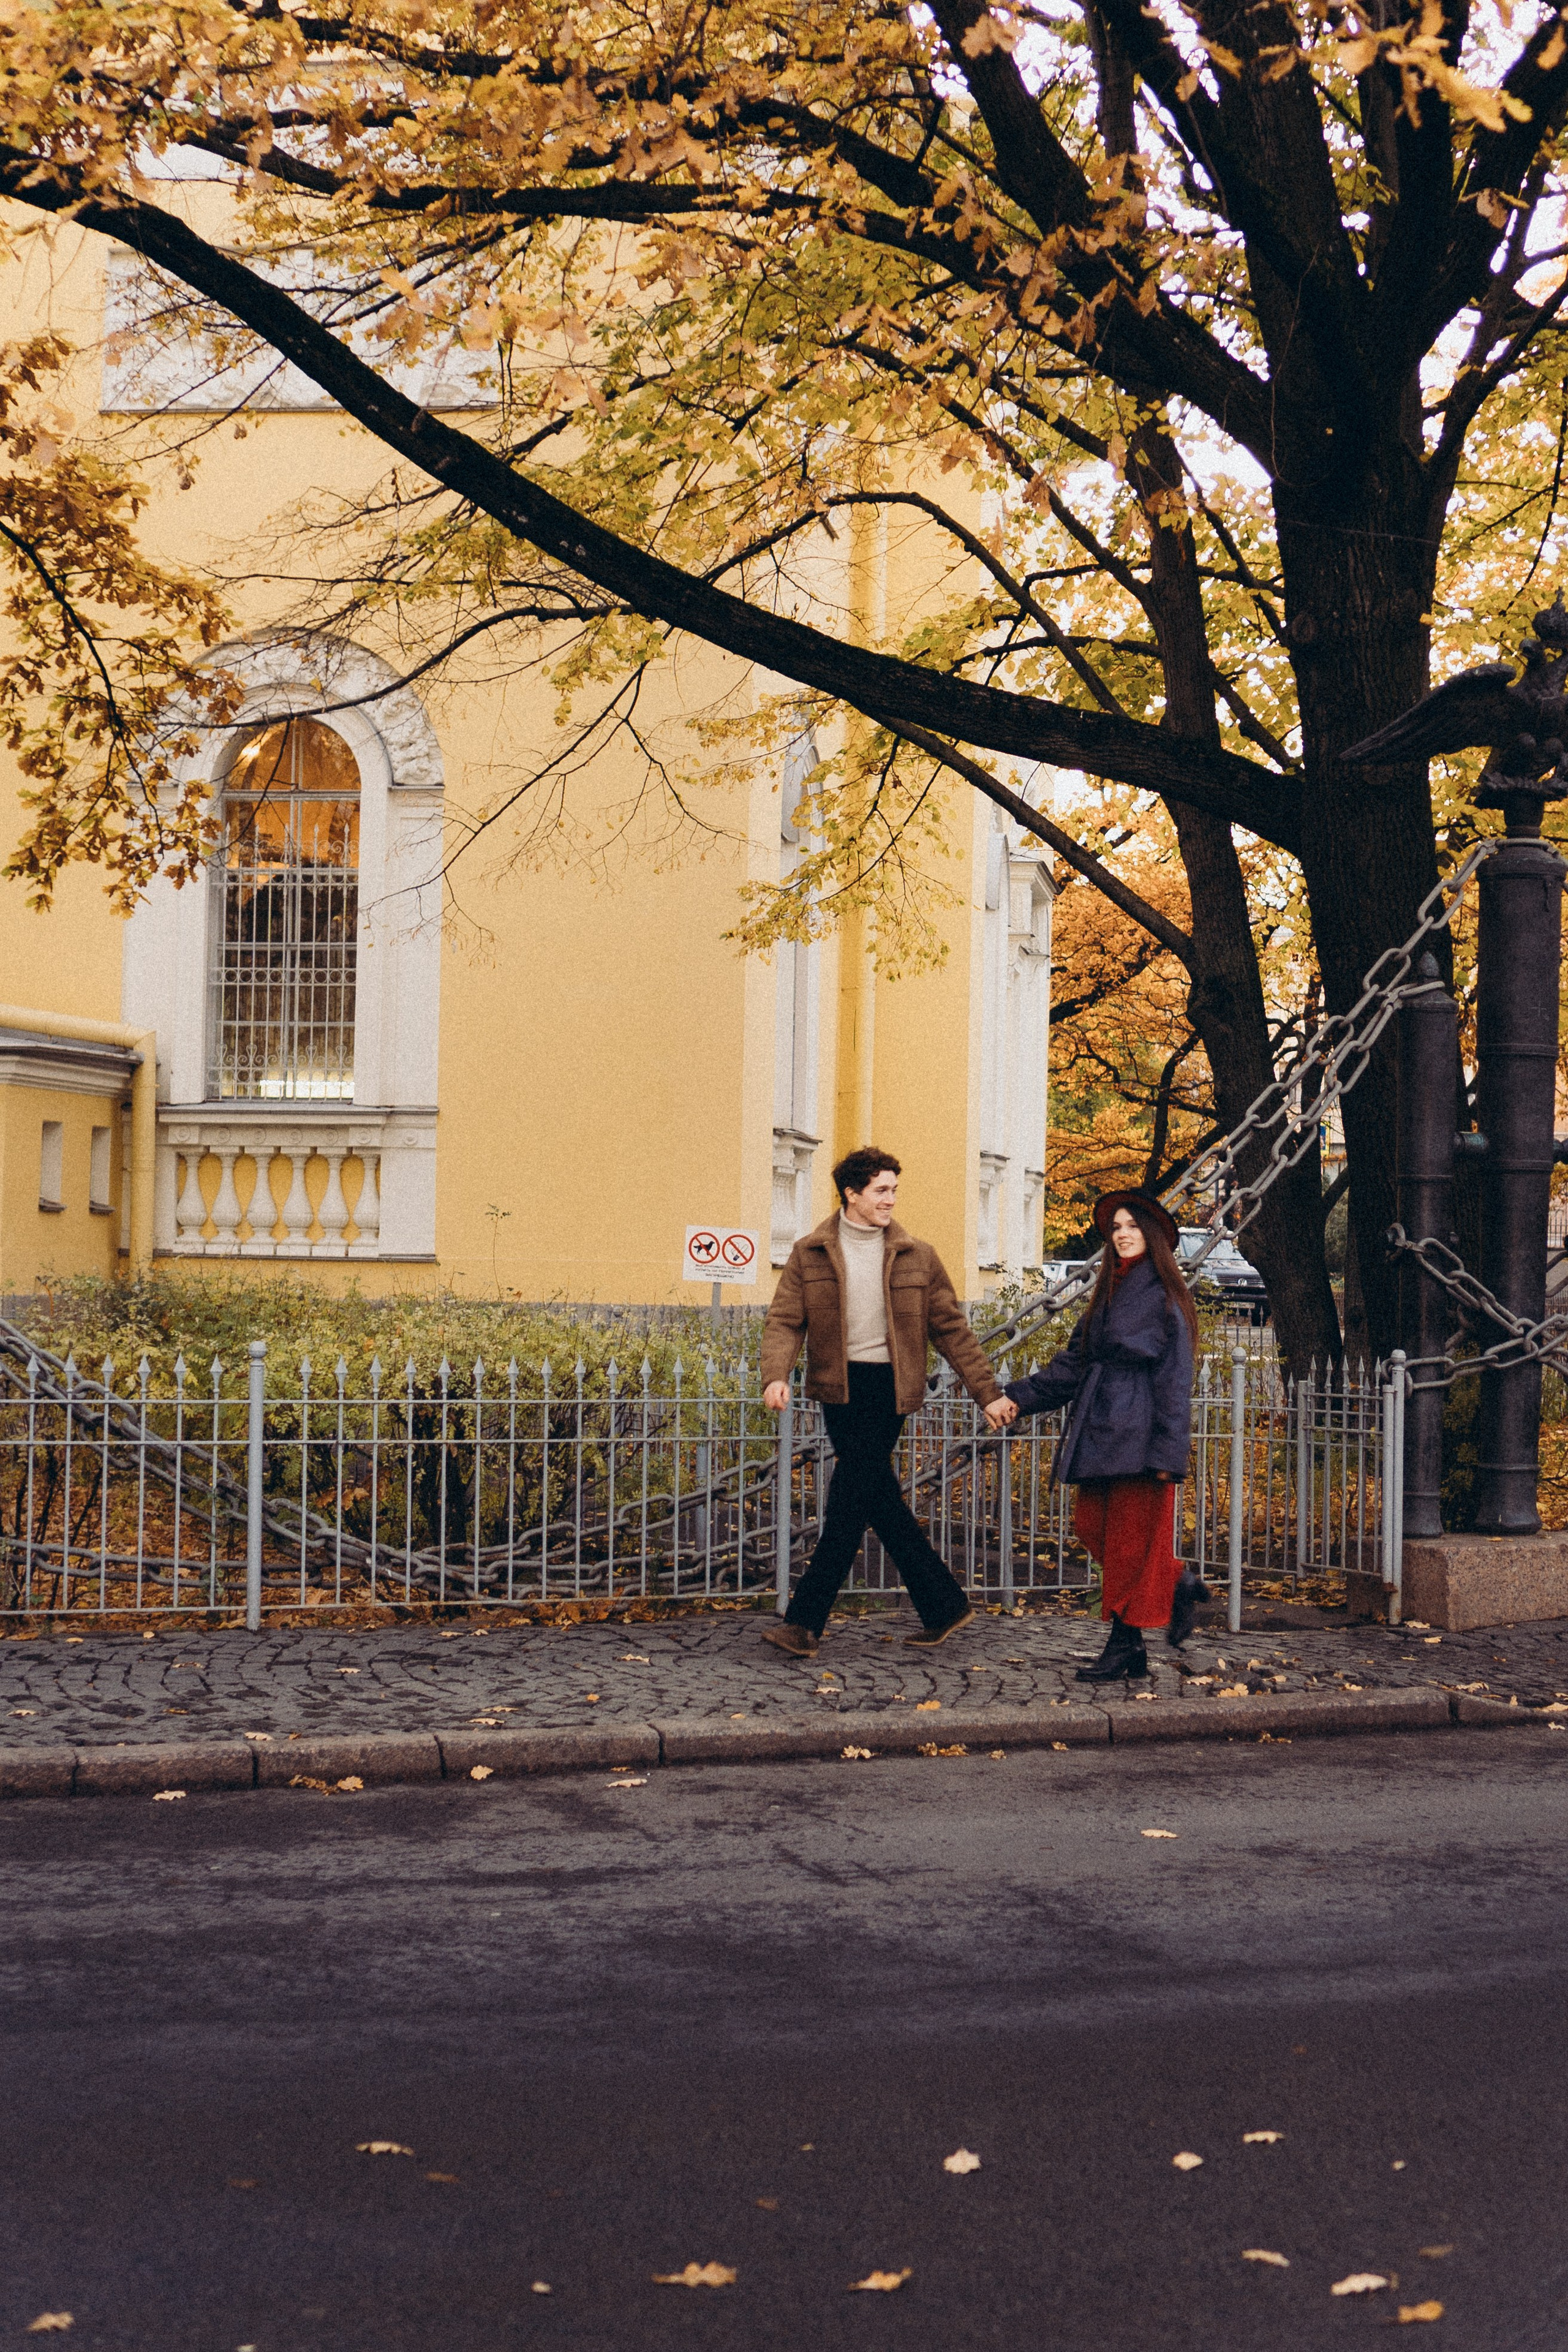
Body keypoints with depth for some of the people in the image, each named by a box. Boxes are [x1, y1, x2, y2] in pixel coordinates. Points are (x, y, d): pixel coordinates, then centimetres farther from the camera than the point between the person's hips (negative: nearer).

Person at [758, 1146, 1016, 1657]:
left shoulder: (916, 1257, 5)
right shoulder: (810, 1254, 4)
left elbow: (951, 1328, 9)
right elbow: (785, 1321, -2)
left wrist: (988, 1393, 7)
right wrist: (776, 1376, -21)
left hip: (888, 1386, -2)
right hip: (839, 1386, 2)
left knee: (850, 1503, -7)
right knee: (879, 1501, 4)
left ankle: (805, 1621, -5)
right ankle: (944, 1605, 17)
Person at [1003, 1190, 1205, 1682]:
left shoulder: (1165, 1299, -6)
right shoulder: (1107, 1296, 17)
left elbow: (1175, 1379, -11)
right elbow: (1073, 1365, 19)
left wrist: (1167, 1453, -16)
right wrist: (1019, 1397, 9)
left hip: (1139, 1435, -8)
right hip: (1099, 1434, 8)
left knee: (1131, 1540, -2)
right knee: (1094, 1529, 4)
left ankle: (1125, 1649, 5)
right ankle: (1177, 1587, 20)